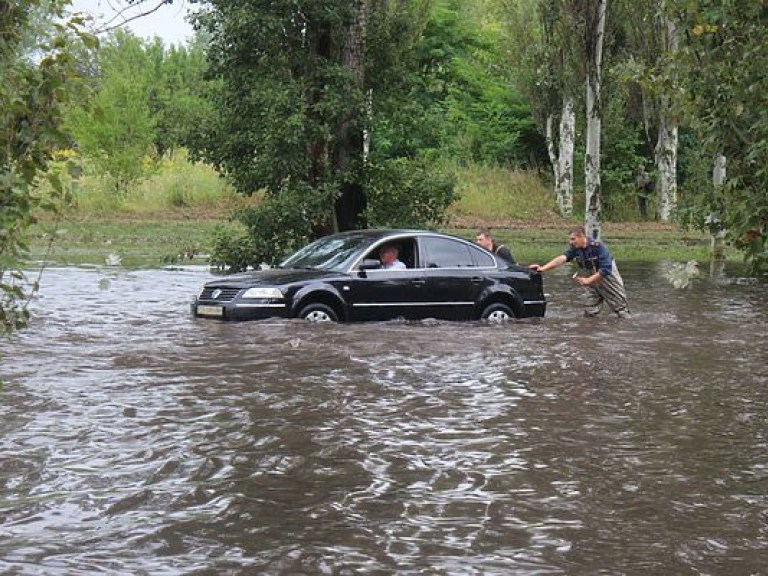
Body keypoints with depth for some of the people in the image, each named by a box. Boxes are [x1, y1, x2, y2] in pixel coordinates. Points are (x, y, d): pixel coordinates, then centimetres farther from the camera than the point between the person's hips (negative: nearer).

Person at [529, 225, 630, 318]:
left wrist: (588, 280, -31)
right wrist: (543, 268, -44)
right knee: (590, 311, 5)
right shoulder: (575, 249, -13)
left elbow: (605, 269, -30)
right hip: (592, 279, 5)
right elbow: (561, 258, -29)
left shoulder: (598, 247, -27)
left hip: (608, 275, -5)